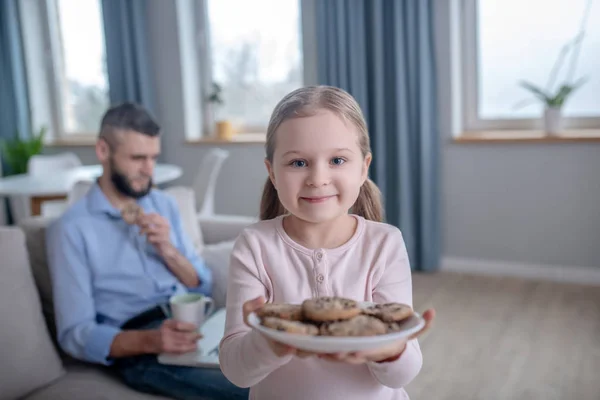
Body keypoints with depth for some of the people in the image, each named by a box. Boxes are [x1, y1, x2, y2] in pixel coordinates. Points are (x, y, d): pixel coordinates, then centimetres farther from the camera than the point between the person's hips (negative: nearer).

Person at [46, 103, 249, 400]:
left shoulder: (163, 204, 14)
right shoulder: (71, 228, -1)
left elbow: (203, 287, 13)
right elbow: (75, 334, -6)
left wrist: (167, 250, -6)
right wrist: (149, 340, -24)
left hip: (193, 324, 6)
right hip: (140, 350, -5)